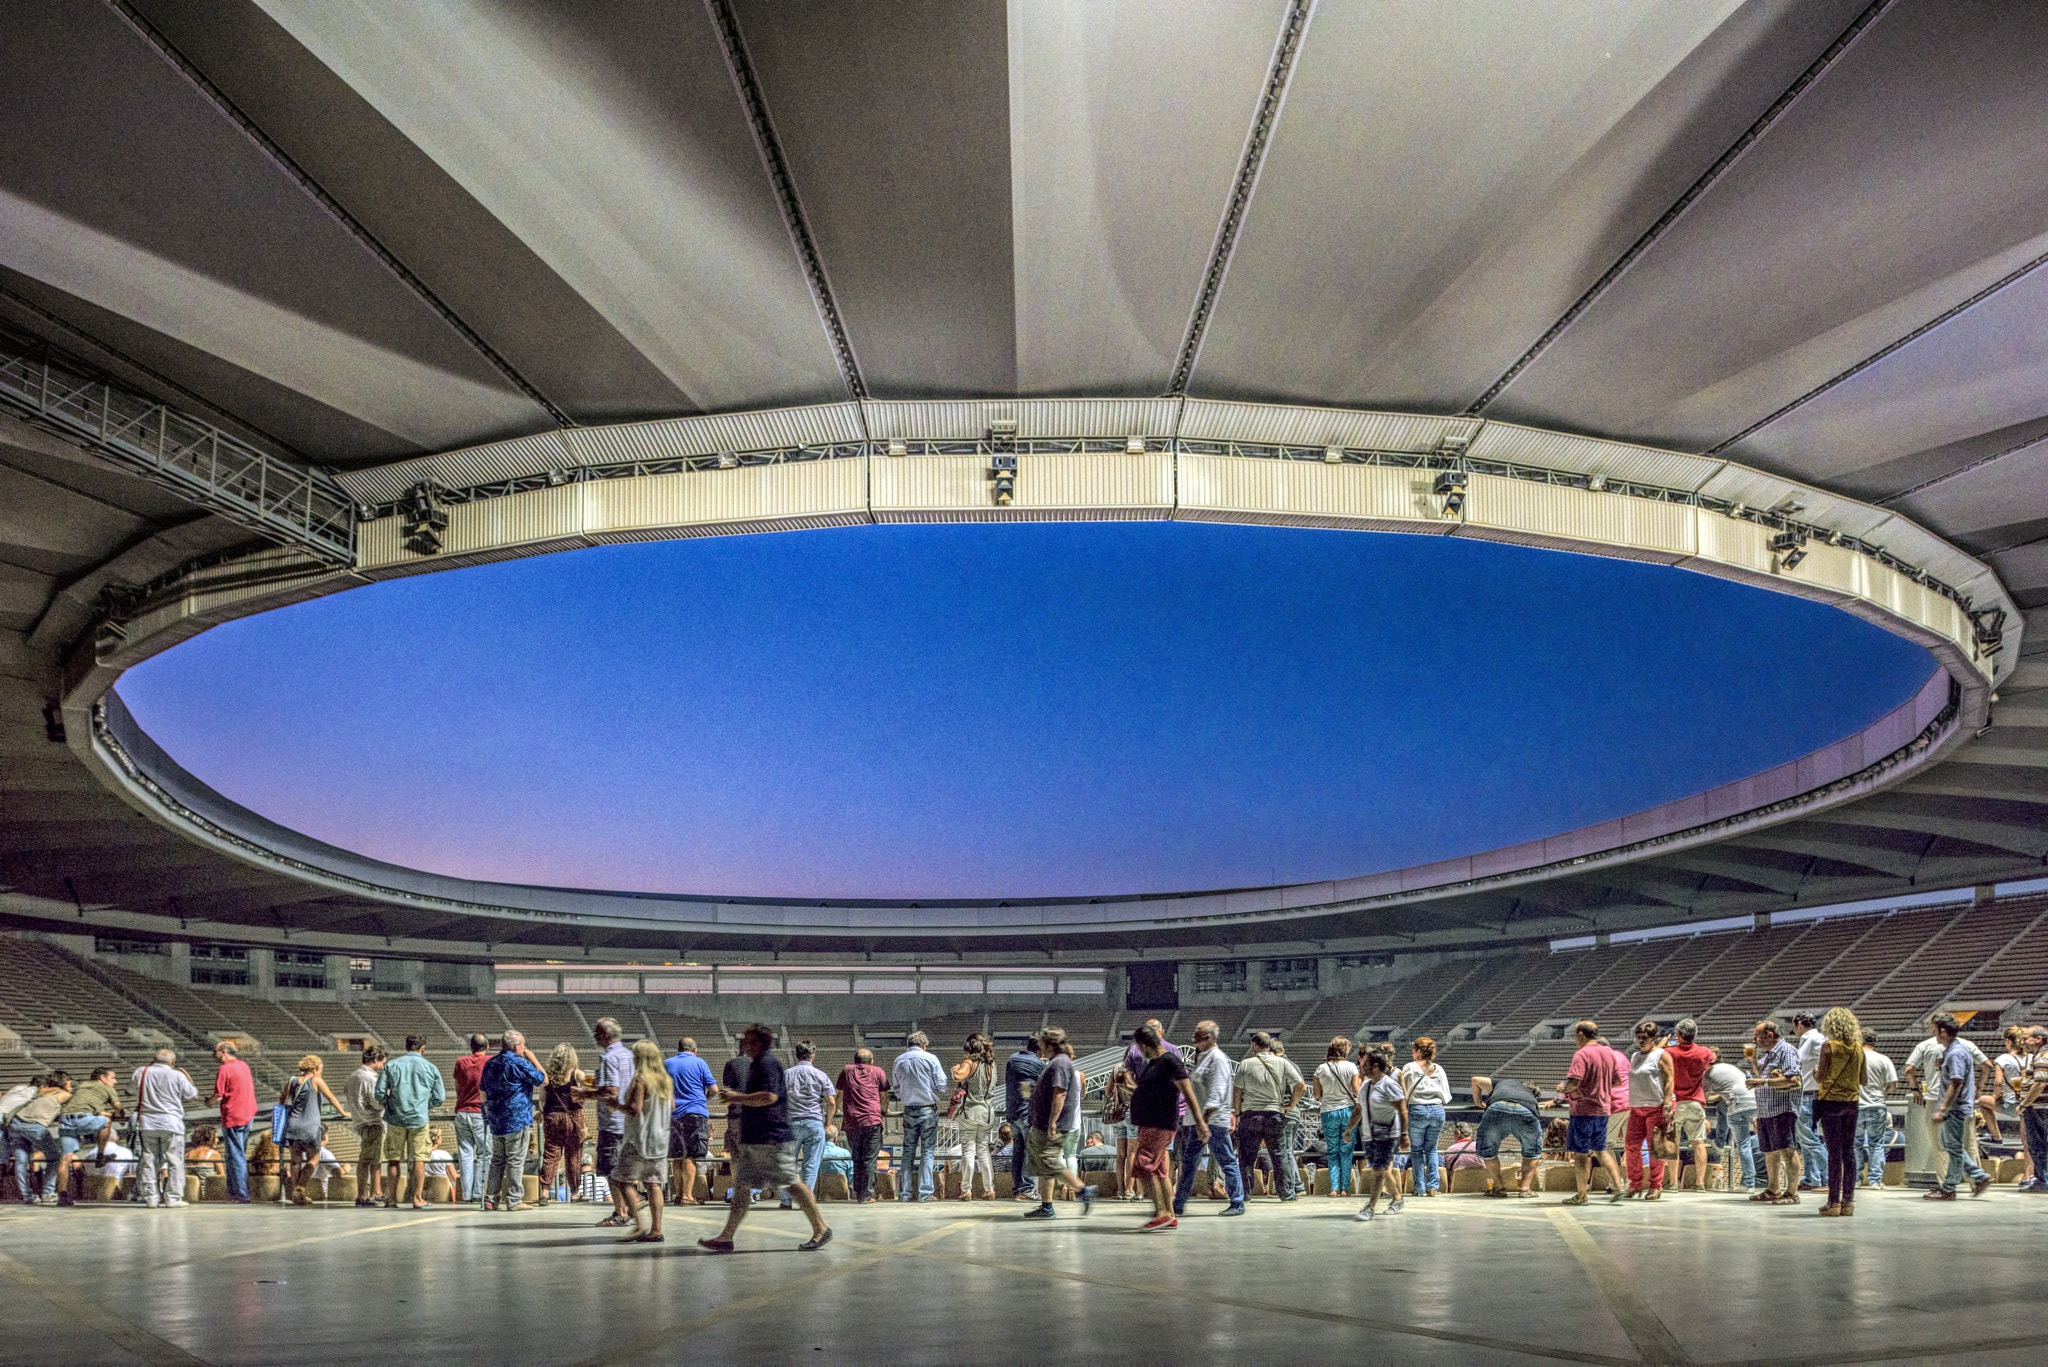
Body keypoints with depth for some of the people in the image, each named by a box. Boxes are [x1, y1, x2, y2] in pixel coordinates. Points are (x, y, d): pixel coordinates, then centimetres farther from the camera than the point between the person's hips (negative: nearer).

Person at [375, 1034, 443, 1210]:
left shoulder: (391, 1065, 1)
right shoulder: (430, 1068, 2)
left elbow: (380, 1093, -2)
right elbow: (439, 1098, 4)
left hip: (395, 1118, 1)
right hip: (419, 1119, -1)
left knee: (393, 1159, 9)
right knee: (419, 1159, 5)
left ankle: (392, 1198, 12)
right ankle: (418, 1198, 3)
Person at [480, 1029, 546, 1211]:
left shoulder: (490, 1064, 12)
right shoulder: (518, 1063, -12)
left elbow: (482, 1092, 20)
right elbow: (544, 1080, -6)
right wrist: (533, 1059, 2)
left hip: (495, 1121, 7)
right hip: (517, 1121, -7)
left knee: (497, 1160, 13)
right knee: (516, 1161, -3)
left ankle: (491, 1199, 12)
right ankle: (514, 1201, -3)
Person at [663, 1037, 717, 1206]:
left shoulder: (667, 1064, 10)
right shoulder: (699, 1063, 0)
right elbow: (714, 1089, -2)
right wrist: (704, 1097, 17)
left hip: (673, 1114, 4)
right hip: (696, 1112, -4)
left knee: (678, 1157, 10)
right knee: (691, 1157, -5)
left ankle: (679, 1194, 13)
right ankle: (687, 1195, -10)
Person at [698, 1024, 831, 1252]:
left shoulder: (768, 1063, -13)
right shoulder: (756, 1064, 19)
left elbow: (769, 1096, -25)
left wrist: (737, 1097, -18)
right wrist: (734, 1096, 17)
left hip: (772, 1137, -11)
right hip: (752, 1139, 11)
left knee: (792, 1183, -5)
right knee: (742, 1186, 8)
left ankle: (821, 1229, 4)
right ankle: (726, 1237, 8)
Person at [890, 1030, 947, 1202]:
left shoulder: (899, 1061, 4)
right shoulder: (930, 1059, -7)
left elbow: (895, 1088, 11)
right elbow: (941, 1085, -5)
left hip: (909, 1110, 3)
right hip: (928, 1109, -3)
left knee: (908, 1151, 9)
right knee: (927, 1152, 2)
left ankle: (905, 1192, 7)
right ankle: (925, 1192, -2)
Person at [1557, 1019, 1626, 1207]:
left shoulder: (1582, 1055, -15)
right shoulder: (1609, 1054, 10)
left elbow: (1574, 1082, -24)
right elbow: (1618, 1080, 16)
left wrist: (1562, 1088, -4)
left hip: (1584, 1109, -7)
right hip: (1603, 1109, 7)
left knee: (1580, 1153, 1)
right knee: (1602, 1150, 18)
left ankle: (1582, 1195, 4)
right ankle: (1617, 1186, 9)